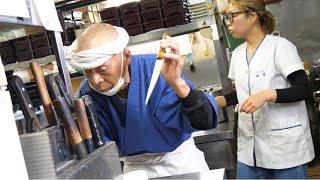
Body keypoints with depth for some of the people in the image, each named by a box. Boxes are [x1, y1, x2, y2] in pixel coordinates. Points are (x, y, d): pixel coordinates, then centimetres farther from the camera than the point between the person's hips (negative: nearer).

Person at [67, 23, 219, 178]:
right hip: (135, 165, 3)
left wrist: (178, 84, -44)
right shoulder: (88, 94, -12)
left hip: (179, 157, -2)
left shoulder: (157, 69, -23)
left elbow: (205, 122, -28)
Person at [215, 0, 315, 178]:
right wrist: (217, 101, 3)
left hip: (285, 143, -6)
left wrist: (267, 95, -27)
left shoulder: (280, 46, -11)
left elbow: (304, 90, -14)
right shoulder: (238, 53, 9)